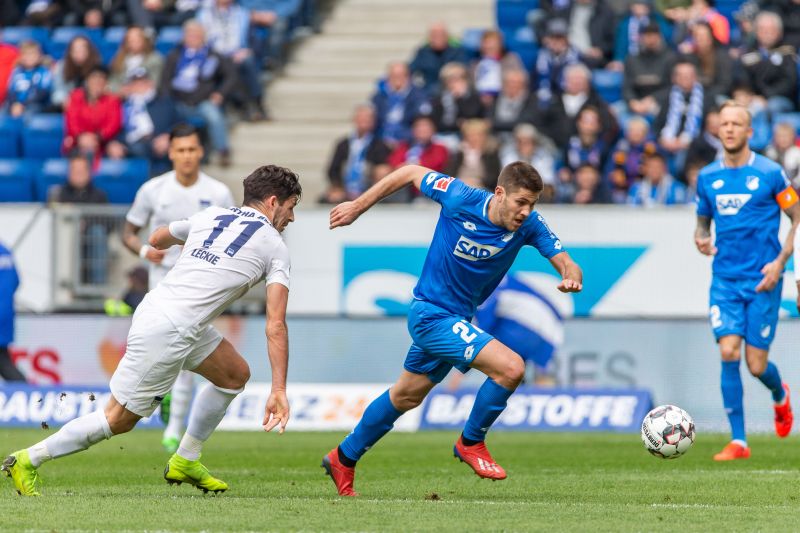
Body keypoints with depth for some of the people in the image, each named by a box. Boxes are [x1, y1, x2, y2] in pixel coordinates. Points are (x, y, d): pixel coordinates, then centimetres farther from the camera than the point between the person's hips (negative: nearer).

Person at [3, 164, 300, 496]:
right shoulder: (274, 247, -3)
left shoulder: (210, 216, 14)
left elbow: (156, 240, 32)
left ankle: (186, 461, 26)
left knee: (236, 374, 20)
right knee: (119, 419, 1)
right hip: (168, 332, -8)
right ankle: (28, 461, 6)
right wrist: (278, 390, -12)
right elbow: (275, 326, -10)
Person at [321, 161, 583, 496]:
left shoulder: (529, 225, -12)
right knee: (511, 368, -21)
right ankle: (471, 443, 0)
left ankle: (344, 459, 43)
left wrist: (571, 278, -40)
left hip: (457, 317, 7)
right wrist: (358, 206, -4)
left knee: (406, 396, 24)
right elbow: (410, 173, -9)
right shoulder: (460, 199, -23)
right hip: (431, 314, -7)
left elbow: (564, 262, -15)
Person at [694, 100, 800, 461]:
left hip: (762, 281, -3)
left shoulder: (770, 173, -4)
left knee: (756, 364, -2)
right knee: (728, 352, -13)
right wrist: (701, 239, -3)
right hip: (725, 279, 3)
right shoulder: (707, 177, 7)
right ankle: (738, 442, -7)